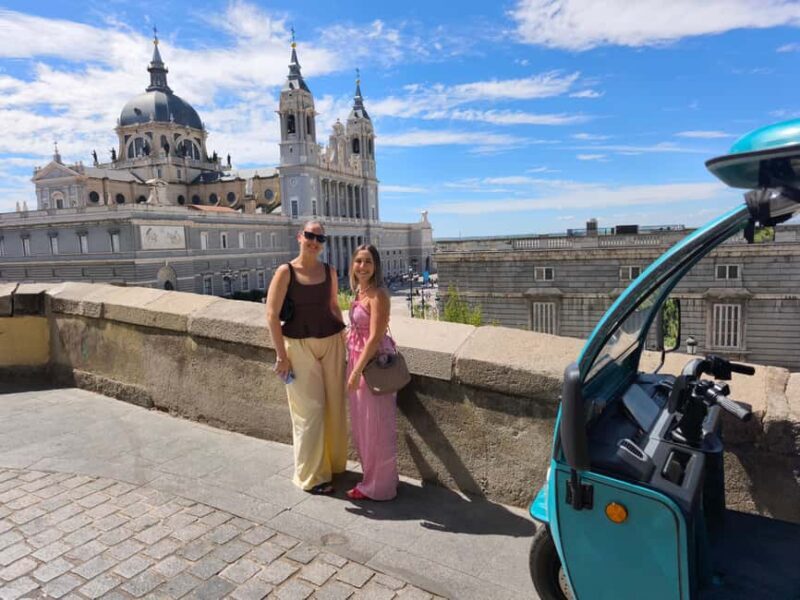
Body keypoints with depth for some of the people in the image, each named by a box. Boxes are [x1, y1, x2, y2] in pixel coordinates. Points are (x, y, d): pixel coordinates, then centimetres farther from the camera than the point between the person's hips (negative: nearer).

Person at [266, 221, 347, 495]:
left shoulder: (329, 271, 4)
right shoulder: (286, 271, -9)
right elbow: (272, 315, -11)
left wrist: (344, 337, 12)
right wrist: (281, 355, -13)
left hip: (331, 342, 4)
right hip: (299, 345, -4)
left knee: (334, 406, 10)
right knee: (310, 410, 1)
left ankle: (334, 463, 31)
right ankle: (311, 475, 18)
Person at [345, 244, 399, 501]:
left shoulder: (378, 295, -18)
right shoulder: (360, 292, 8)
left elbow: (375, 337, -21)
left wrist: (357, 370, -20)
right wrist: (354, 367, 17)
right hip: (357, 358, 9)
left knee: (375, 426, 5)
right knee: (361, 424, 19)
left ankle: (377, 486, 21)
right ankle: (372, 476, 36)